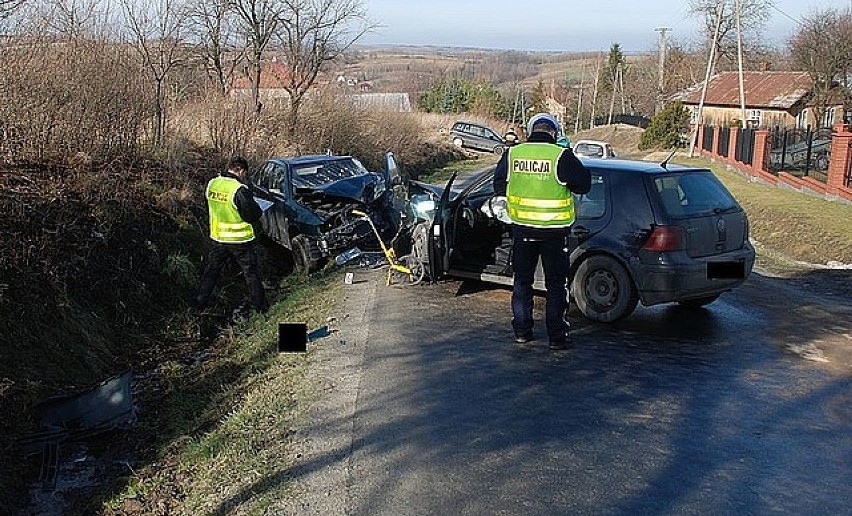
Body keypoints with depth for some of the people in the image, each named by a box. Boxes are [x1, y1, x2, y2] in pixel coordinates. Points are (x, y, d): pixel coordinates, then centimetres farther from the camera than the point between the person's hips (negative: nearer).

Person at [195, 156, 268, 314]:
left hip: (217, 238, 5)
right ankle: (260, 306, 18)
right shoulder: (240, 190, -24)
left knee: (211, 271, 20)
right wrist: (254, 204, -2)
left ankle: (200, 303, 28)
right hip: (241, 240, -5)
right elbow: (254, 215, -20)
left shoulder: (212, 184, -3)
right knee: (251, 273, 11)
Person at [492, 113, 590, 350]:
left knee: (522, 280, 17)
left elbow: (499, 187, 9)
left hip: (522, 228, 3)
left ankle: (522, 331, 21)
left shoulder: (512, 154, -1)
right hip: (554, 231, -3)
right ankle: (557, 337, 8)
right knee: (556, 285, 7)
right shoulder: (562, 156, -12)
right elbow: (584, 185, -6)